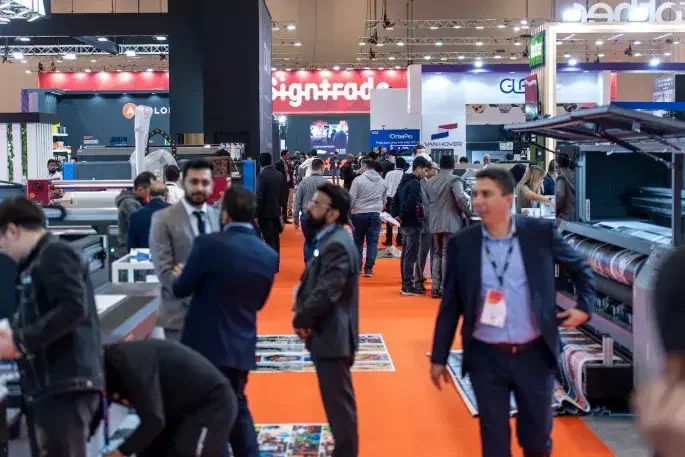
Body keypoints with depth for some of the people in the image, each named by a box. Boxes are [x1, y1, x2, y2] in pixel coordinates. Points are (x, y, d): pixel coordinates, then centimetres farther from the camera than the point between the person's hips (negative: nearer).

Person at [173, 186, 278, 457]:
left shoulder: (209, 244, -17)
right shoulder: (269, 255, -1)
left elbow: (181, 290, -7)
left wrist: (182, 276, 15)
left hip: (206, 342, -5)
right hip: (241, 344, 5)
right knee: (237, 405, 21)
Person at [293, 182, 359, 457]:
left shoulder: (337, 245, -21)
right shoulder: (329, 240, 12)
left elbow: (326, 293, -28)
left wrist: (300, 320, -13)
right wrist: (305, 317, 2)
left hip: (332, 336, -10)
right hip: (327, 333, 10)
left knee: (339, 403, -1)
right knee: (336, 402, 19)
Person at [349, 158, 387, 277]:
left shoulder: (358, 180, -9)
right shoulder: (382, 182, 7)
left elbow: (351, 198, -9)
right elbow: (384, 200, 14)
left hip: (359, 214, -3)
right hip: (375, 214, 3)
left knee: (358, 241, 10)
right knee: (372, 241, 6)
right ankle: (369, 268, 3)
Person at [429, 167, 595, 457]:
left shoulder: (540, 232, -4)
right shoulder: (462, 244, -3)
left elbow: (581, 269, 12)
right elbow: (450, 305, 3)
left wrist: (584, 307, 0)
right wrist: (439, 357, 4)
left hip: (535, 355, 0)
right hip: (485, 358, 0)